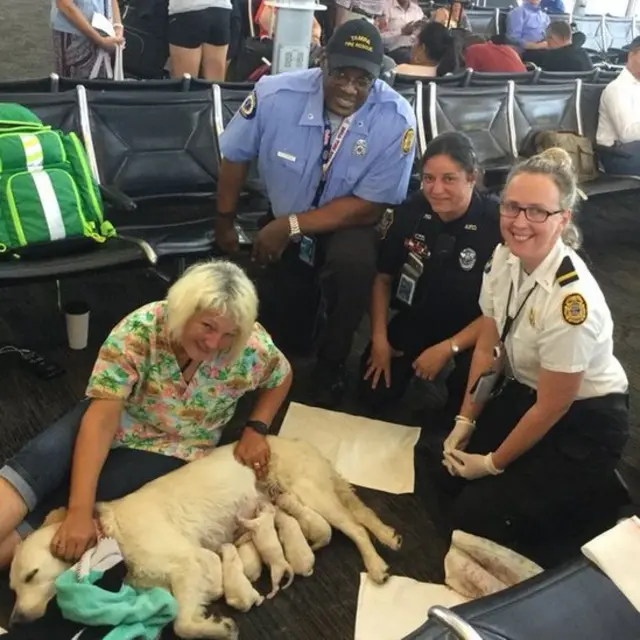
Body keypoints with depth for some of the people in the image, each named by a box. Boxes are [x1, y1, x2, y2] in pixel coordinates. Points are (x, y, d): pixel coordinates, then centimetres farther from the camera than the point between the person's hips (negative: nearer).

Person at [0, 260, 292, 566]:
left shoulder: (251, 346, -24)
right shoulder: (139, 331, -29)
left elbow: (281, 377, 0)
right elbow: (102, 419, -32)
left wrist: (255, 429, -15)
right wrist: (79, 511, -39)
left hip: (173, 449, 1)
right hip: (118, 419, 0)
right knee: (43, 458, -29)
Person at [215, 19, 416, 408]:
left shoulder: (397, 120, -25)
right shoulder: (276, 94, -21)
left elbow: (370, 207, -21)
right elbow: (236, 155, -3)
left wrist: (291, 226, -26)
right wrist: (225, 223, 4)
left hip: (347, 226, -2)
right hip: (278, 224, 2)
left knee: (354, 261, -34)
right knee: (265, 321, -2)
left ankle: (332, 368, -7)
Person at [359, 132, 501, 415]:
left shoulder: (497, 222, -26)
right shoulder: (409, 211, -14)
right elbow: (383, 278, 0)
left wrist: (448, 349, -23)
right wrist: (379, 339, -6)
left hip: (474, 330, -3)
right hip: (417, 319, 4)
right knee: (373, 393, -6)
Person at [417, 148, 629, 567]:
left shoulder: (572, 299, -33)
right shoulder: (504, 258, -12)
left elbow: (552, 407, -22)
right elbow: (488, 349, 1)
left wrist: (493, 464, -10)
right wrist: (464, 423, 0)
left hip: (583, 423, -7)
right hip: (522, 393, 7)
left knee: (474, 518, -7)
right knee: (439, 468, 3)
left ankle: (587, 504, 14)